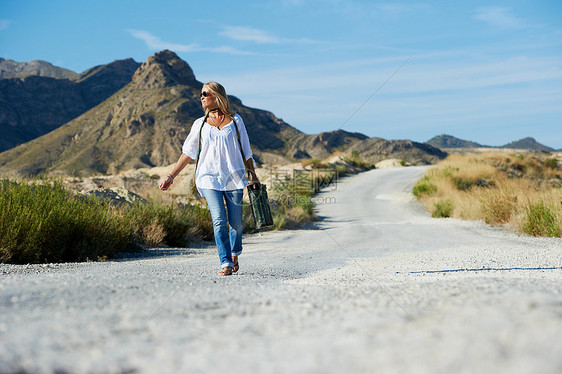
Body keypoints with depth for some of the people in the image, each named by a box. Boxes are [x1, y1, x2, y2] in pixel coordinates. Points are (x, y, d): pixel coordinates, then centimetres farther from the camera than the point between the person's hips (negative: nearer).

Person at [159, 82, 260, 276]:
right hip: (210, 178, 0)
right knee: (219, 220, -13)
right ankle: (226, 263, -10)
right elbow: (188, 153, 10)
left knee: (236, 222, 2)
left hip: (234, 177, 0)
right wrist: (171, 176, 4)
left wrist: (253, 176, 10)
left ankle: (235, 254, 30)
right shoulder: (200, 124, 10)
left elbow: (246, 151, 13)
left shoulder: (235, 120, 8)